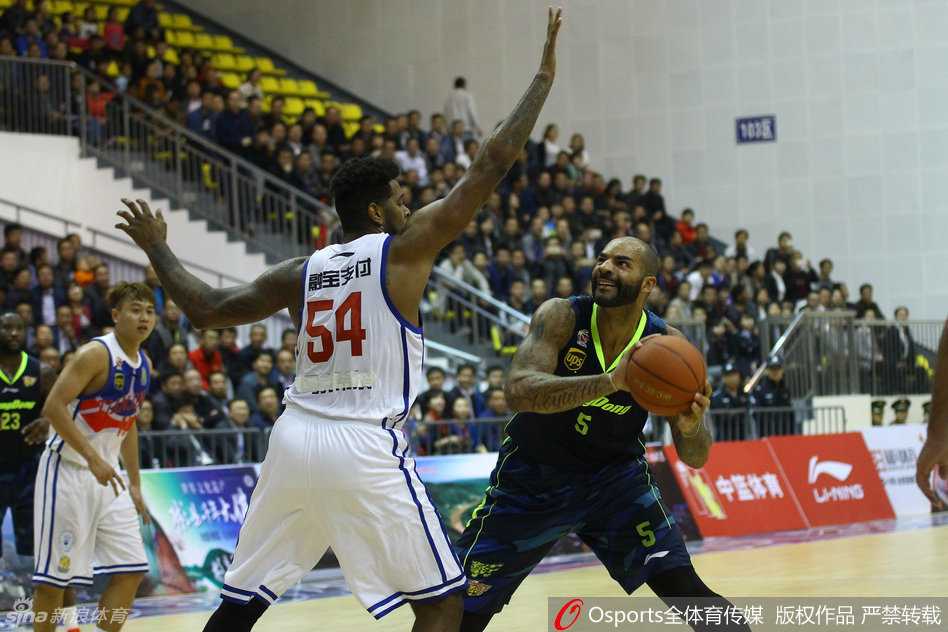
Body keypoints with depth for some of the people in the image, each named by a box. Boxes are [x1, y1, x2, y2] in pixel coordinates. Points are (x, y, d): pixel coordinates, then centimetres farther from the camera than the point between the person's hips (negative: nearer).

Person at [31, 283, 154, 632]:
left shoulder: (143, 364, 9)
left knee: (132, 569, 2)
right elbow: (53, 406, -23)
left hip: (107, 475, 8)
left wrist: (135, 484, 17)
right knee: (54, 573, -3)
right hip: (69, 469, -8)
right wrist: (93, 459, -28)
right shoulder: (96, 354, -16)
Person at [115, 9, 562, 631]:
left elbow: (206, 309, 17)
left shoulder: (302, 272, 13)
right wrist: (544, 77, 6)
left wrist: (156, 248, 34)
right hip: (365, 448, -6)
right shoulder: (403, 250, 0)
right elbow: (490, 167, -3)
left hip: (294, 439, 6)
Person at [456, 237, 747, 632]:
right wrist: (611, 382, -48)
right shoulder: (562, 316, -19)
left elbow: (695, 458, -10)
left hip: (615, 476, 1)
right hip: (533, 478, -1)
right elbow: (518, 391, -36)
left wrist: (690, 425, -35)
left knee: (683, 588, -14)